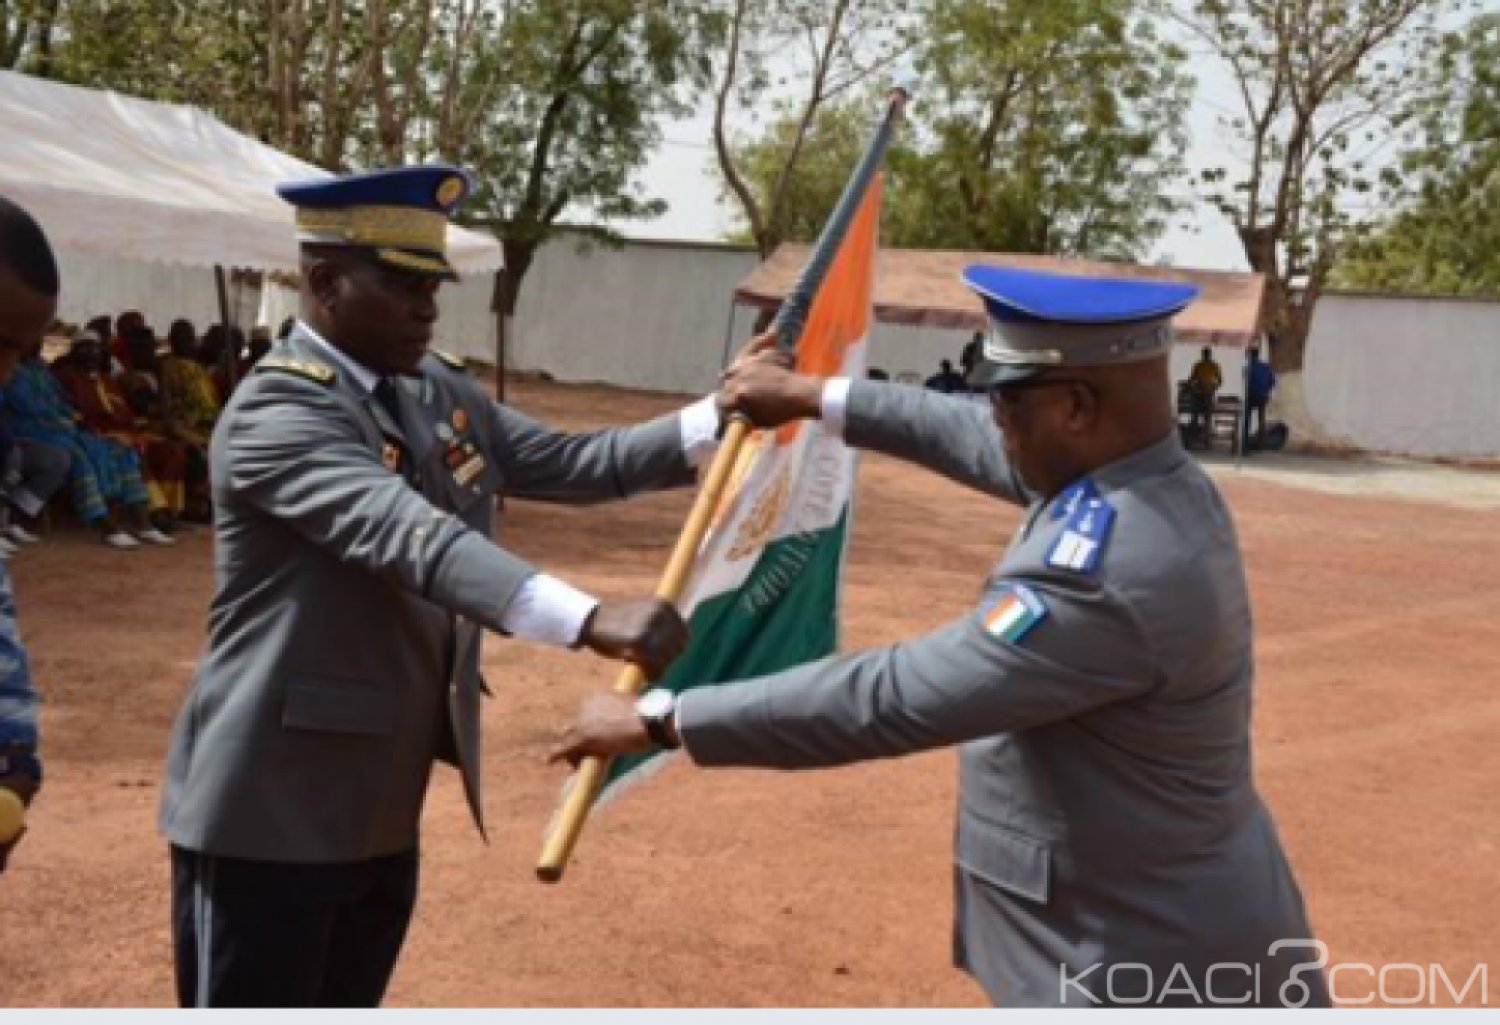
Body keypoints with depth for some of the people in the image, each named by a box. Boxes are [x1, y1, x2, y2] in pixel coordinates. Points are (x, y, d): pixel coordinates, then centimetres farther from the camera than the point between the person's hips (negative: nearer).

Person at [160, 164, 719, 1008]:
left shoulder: (443, 390, 9)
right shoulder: (276, 410, -20)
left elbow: (572, 463, 7)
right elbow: (411, 537, -35)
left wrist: (720, 417, -7)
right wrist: (591, 620, -47)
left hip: (384, 810, 9)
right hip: (271, 813, -8)